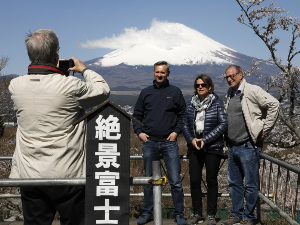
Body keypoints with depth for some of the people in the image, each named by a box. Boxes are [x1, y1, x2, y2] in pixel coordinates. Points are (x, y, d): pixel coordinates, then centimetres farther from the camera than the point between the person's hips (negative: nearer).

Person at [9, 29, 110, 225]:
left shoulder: (15, 86, -4)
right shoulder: (71, 86, -16)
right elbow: (103, 90, 2)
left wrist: (52, 72, 26)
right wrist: (84, 69, 17)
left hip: (29, 175, 4)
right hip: (68, 176, -3)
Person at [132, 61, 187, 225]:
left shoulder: (175, 92, 5)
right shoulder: (145, 93, 10)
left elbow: (183, 114, 7)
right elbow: (137, 115, 14)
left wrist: (176, 131, -5)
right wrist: (139, 132, 1)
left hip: (169, 142, -2)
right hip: (149, 142, 2)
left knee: (175, 180, -2)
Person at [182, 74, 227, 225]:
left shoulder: (217, 103, -2)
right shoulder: (191, 103, 8)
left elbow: (223, 124, -8)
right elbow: (185, 124, 9)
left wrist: (205, 140, -15)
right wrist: (191, 139, -9)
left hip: (213, 147, -3)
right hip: (194, 148, 3)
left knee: (211, 181, 4)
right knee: (194, 180, 3)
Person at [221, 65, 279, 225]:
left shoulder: (252, 91, -9)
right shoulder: (230, 94, 14)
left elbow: (273, 104, -18)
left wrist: (264, 130, -15)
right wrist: (227, 139, 15)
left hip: (248, 146, -8)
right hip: (233, 147, 8)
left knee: (250, 185, 2)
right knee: (234, 183, 14)